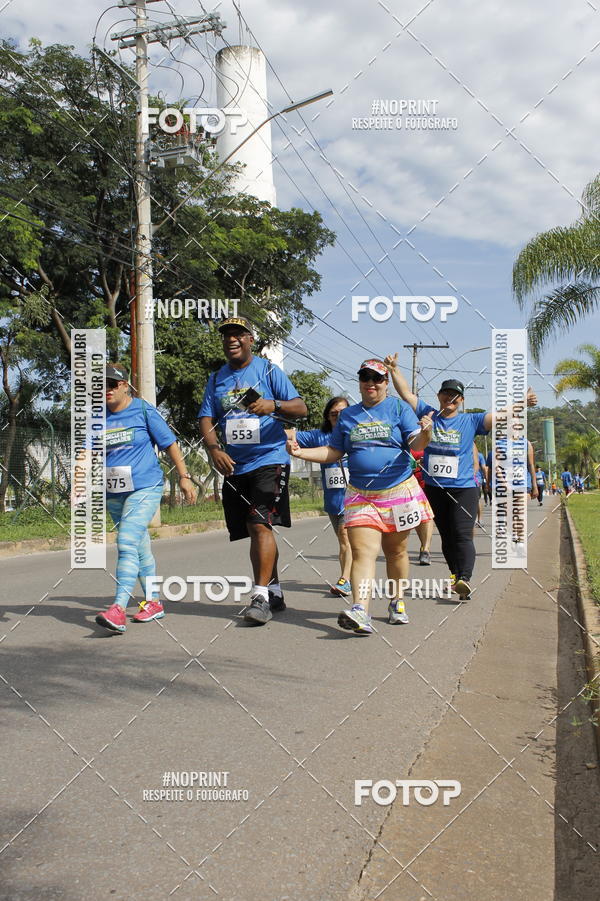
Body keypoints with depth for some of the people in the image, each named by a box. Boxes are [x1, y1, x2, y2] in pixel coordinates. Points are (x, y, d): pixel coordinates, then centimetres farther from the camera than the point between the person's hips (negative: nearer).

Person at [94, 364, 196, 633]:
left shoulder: (144, 411, -3)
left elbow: (170, 444, 2)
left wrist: (184, 477, 2)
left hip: (145, 488, -5)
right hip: (113, 493, 6)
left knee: (127, 543, -19)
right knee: (140, 547, 14)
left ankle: (118, 609, -24)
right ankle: (154, 602, 26)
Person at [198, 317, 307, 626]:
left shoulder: (269, 370, 2)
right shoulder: (216, 379, 15)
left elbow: (301, 408, -3)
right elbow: (206, 418, 9)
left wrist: (274, 405, -23)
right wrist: (213, 448, -10)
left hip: (269, 460, -5)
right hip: (234, 466, 5)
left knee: (260, 524, -17)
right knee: (253, 530, 10)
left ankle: (261, 596, -15)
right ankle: (274, 591, 23)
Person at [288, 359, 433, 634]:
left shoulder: (399, 408, 3)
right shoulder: (348, 415, 12)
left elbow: (416, 445, -6)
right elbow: (333, 452, 14)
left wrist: (424, 433, -29)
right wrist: (301, 452, 0)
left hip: (398, 492, -1)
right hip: (360, 495, 1)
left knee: (395, 551, 11)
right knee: (362, 551, -13)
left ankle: (397, 602, 28)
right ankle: (360, 611, -26)